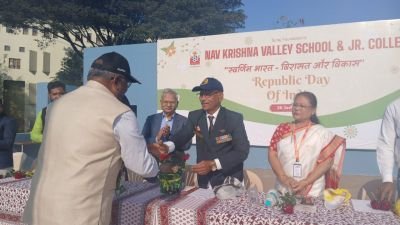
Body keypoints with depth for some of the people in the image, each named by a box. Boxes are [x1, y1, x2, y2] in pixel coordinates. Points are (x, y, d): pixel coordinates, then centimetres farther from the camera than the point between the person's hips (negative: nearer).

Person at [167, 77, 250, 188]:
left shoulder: (234, 118, -12)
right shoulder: (194, 116, 0)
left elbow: (242, 151, -17)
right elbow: (181, 137, -11)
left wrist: (213, 164, -26)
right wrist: (167, 146, -33)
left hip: (228, 180, -3)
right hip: (204, 180, 3)